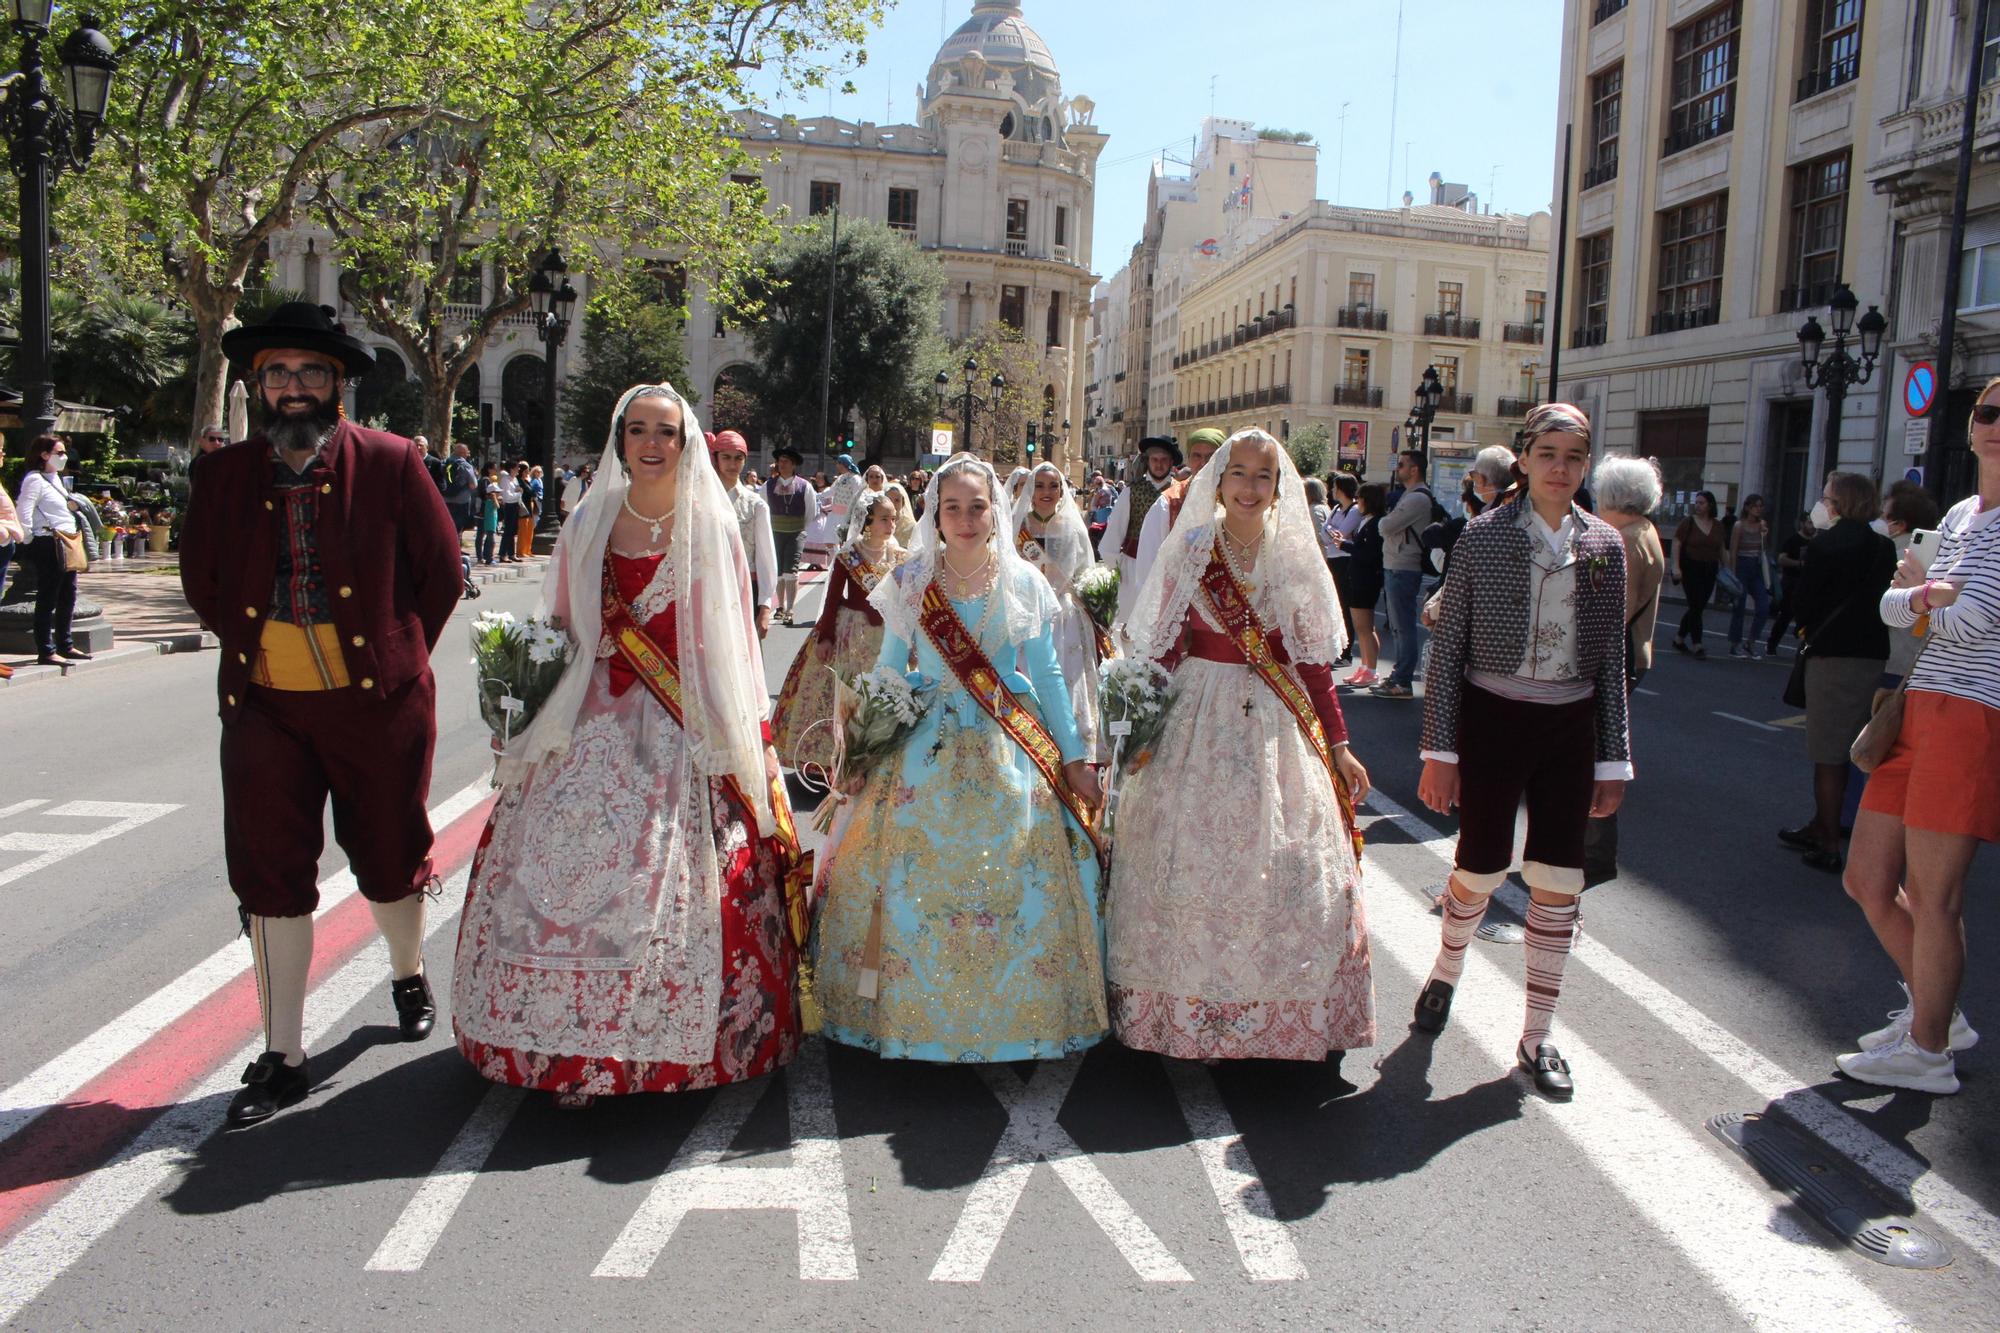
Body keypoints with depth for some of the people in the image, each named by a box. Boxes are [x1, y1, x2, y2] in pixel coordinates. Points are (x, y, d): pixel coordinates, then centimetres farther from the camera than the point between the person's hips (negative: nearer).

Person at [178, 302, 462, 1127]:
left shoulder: (391, 464, -4)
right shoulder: (224, 475, 3)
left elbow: (440, 572, 0)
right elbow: (202, 580, 16)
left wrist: (400, 656, 2)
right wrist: (251, 646, 11)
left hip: (378, 702, -2)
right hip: (264, 706, 2)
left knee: (390, 857, 13)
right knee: (269, 875, 2)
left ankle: (408, 976, 43)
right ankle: (282, 1058, 12)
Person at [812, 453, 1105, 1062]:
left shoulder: (1024, 583, 1)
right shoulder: (909, 584, 1)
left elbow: (1048, 675, 6)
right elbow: (887, 671, 8)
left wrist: (1074, 756, 5)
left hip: (1009, 757, 0)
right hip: (927, 751, 0)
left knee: (1017, 887, 0)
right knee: (913, 883, 0)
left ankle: (1021, 1015, 17)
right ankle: (909, 1010, 18)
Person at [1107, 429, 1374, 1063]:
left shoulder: (1296, 558, 5)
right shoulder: (1190, 551, 0)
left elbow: (1314, 662, 6)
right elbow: (1163, 652, -1)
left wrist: (1338, 745, 5)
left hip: (1279, 732, 2)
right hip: (1198, 725, -1)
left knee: (1285, 870, 4)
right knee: (1194, 865, 2)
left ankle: (1287, 1016, 19)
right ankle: (1194, 1011, 16)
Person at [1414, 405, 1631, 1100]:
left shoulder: (1605, 545, 3)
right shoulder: (1483, 535, -5)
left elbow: (1611, 658, 7)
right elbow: (1448, 646, -4)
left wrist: (1612, 759, 5)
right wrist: (1439, 749, -7)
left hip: (1571, 727, 3)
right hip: (1492, 718, -3)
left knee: (1558, 883, 4)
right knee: (1480, 870, 5)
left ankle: (1537, 1037, 19)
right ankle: (1446, 971, 37)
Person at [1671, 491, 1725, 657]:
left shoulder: (1717, 526, 8)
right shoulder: (1688, 522, -5)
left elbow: (1721, 549, 15)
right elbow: (1676, 544, -8)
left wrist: (1723, 568, 8)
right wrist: (1676, 567, -16)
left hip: (1709, 570, 5)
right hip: (1691, 568, -5)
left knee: (1698, 607, 7)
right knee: (1696, 606, -9)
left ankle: (1679, 639, 21)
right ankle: (1696, 644, -5)